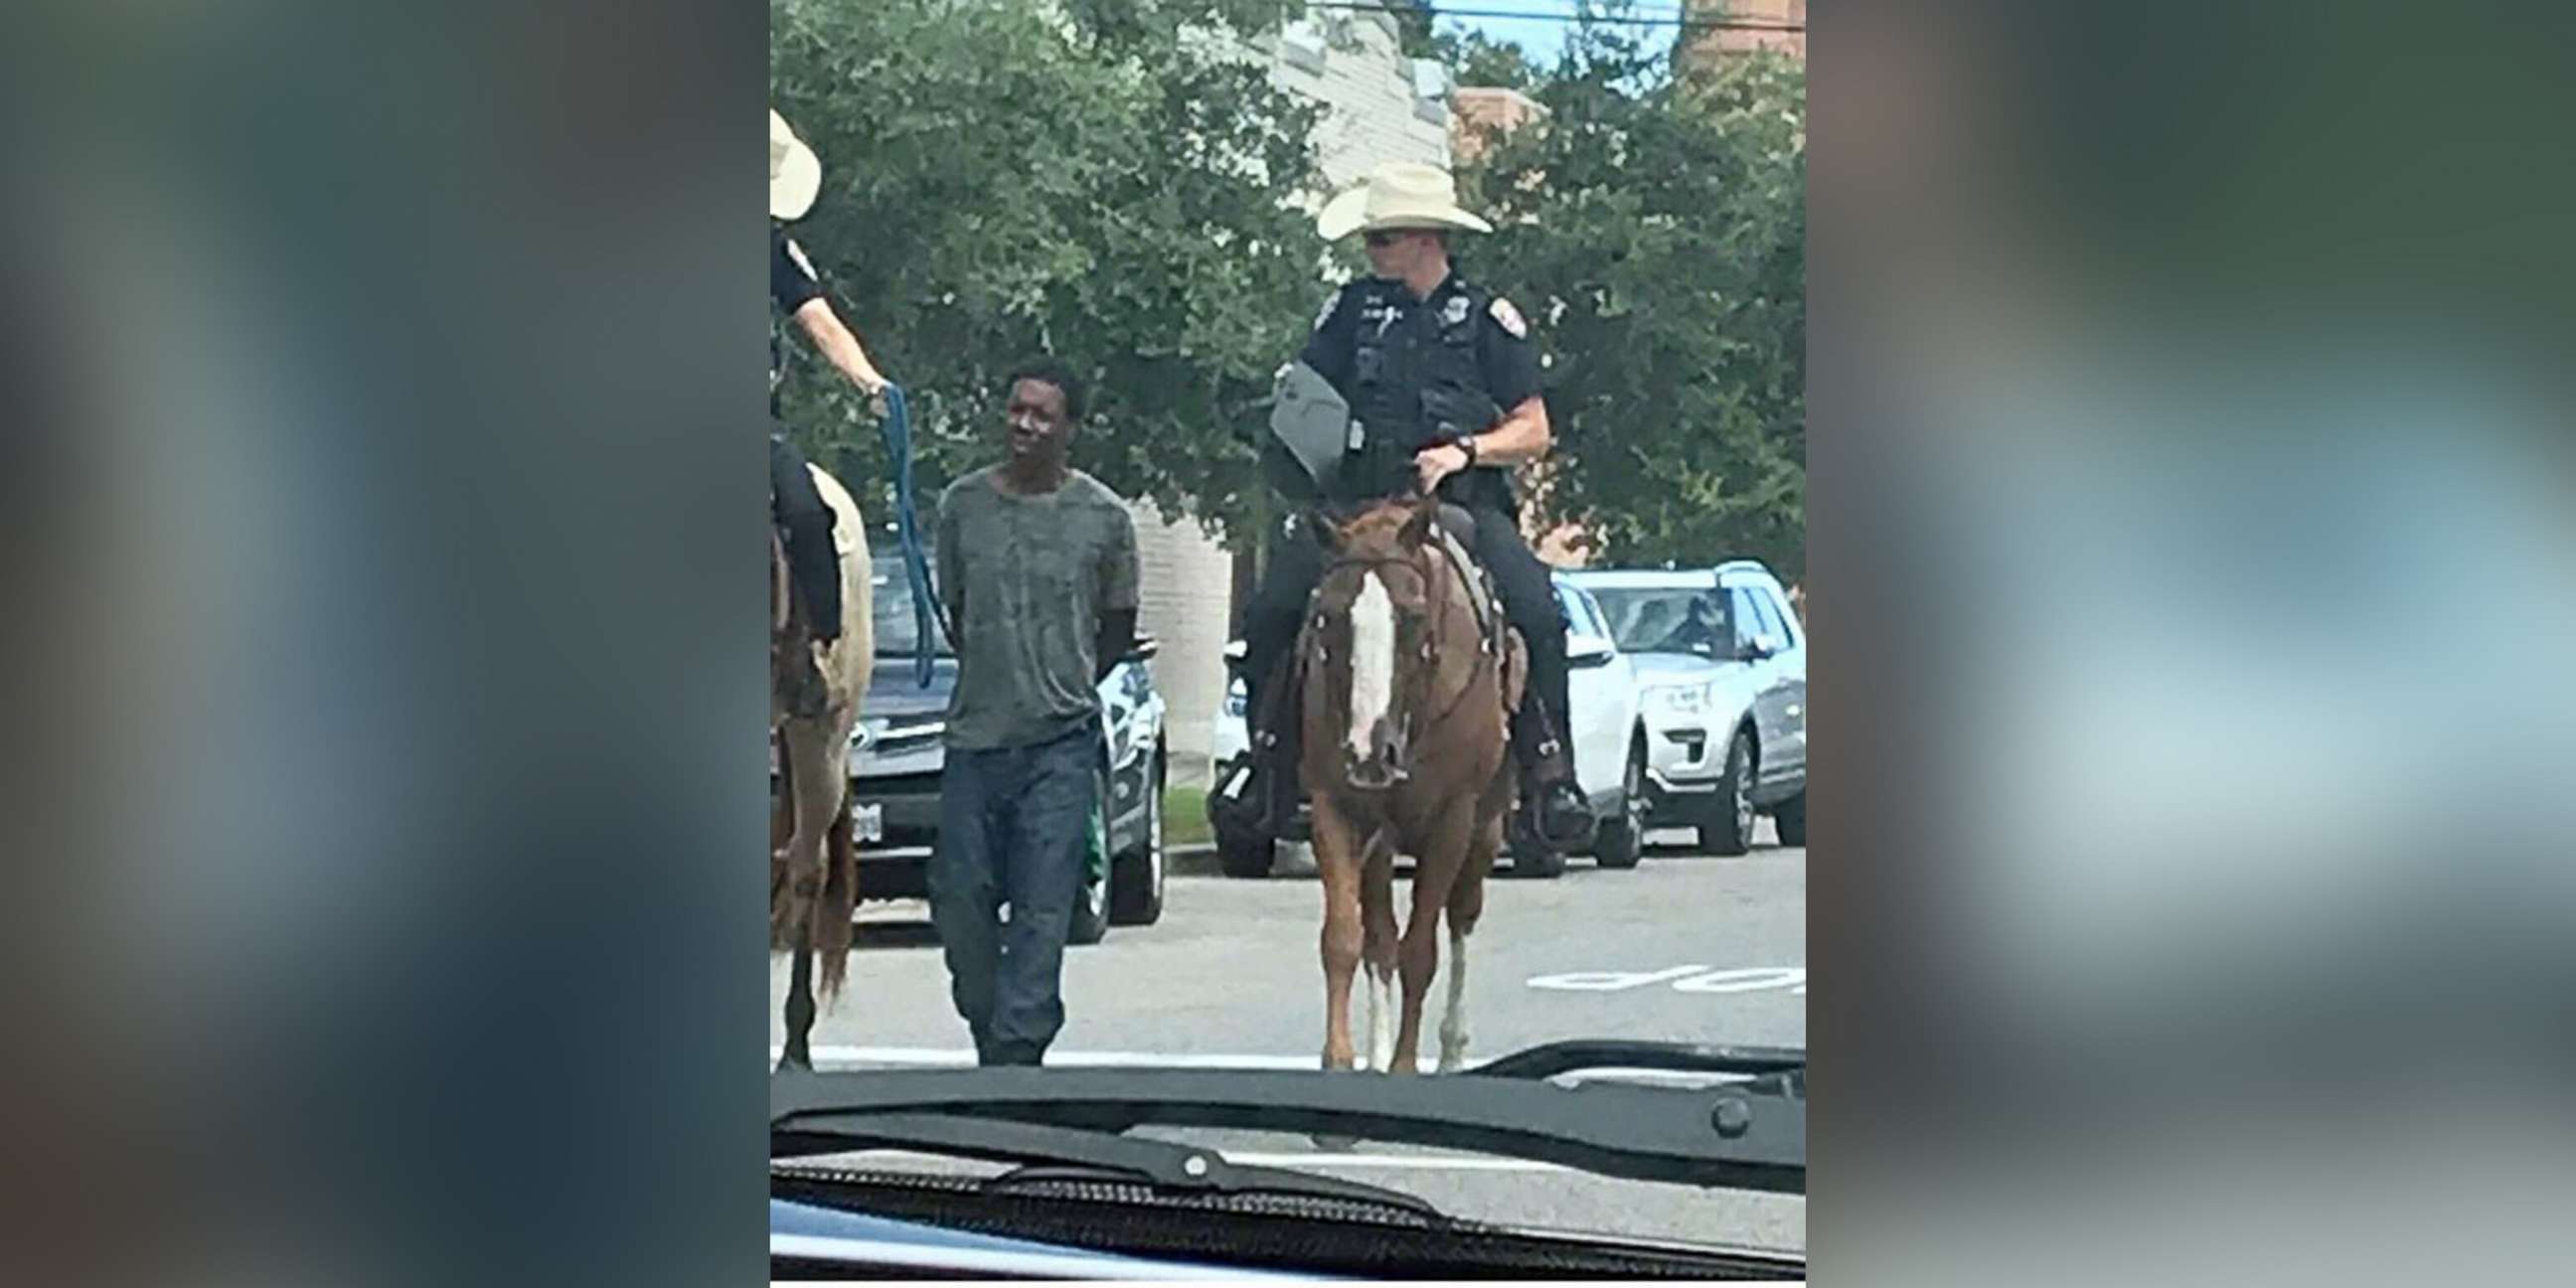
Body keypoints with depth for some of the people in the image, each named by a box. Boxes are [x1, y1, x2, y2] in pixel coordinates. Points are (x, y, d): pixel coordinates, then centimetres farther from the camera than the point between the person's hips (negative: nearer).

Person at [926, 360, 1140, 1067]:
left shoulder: (1104, 517, -1)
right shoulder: (964, 503, 4)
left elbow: (1119, 626, 10)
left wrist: (1066, 684, 7)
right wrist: (995, 678, 12)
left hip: (1060, 743, -3)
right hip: (975, 736, 3)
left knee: (1043, 909, -5)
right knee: (960, 901, 4)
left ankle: (1016, 1051, -4)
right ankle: (990, 1037, 21)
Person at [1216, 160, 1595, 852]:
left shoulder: (1487, 317, 8)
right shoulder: (1352, 308, 15)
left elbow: (1532, 432, 7)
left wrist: (1464, 450, -11)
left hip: (1462, 504, -2)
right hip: (1356, 502, 2)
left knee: (1537, 609, -27)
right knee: (1271, 608, -20)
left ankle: (1546, 770, -17)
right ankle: (1270, 767, -9)